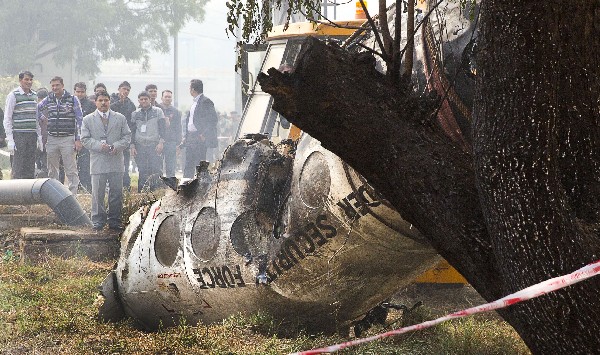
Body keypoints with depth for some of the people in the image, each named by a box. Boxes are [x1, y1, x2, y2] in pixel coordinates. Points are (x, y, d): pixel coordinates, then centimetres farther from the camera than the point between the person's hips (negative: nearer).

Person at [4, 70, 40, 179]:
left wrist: (39, 136, 15)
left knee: (30, 168, 5)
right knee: (18, 170, -6)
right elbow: (7, 119, -6)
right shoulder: (13, 95, -4)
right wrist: (9, 139, -13)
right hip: (18, 135, -6)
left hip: (32, 135, 6)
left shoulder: (34, 96, 14)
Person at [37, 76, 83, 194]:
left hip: (68, 139, -4)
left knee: (71, 170, -6)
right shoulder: (48, 100, 9)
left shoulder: (73, 99, -1)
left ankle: (73, 194, -5)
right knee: (52, 170, 10)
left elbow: (79, 120, -2)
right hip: (52, 139, 4)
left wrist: (78, 139, -7)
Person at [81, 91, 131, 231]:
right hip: (98, 162, -1)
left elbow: (127, 136, 9)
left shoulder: (120, 118, 12)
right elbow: (85, 139, 3)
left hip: (116, 162, 1)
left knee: (116, 193, 3)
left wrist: (117, 146, -9)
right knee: (97, 193, -1)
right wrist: (99, 145, -13)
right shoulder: (88, 120, 8)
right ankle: (98, 221, 6)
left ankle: (114, 221, 11)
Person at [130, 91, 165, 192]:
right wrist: (132, 146, 3)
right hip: (140, 146, 2)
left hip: (154, 146, -2)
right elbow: (132, 131, 13)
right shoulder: (135, 114, 12)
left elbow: (162, 128, 2)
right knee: (142, 172, -1)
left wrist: (161, 142, -10)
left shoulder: (158, 112, 6)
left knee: (155, 171, -8)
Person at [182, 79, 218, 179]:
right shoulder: (194, 102, 19)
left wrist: (204, 135, -18)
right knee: (188, 167, 9)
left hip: (200, 138, -9)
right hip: (190, 139, 9)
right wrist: (185, 137, 17)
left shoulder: (206, 102, -10)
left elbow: (212, 120, -15)